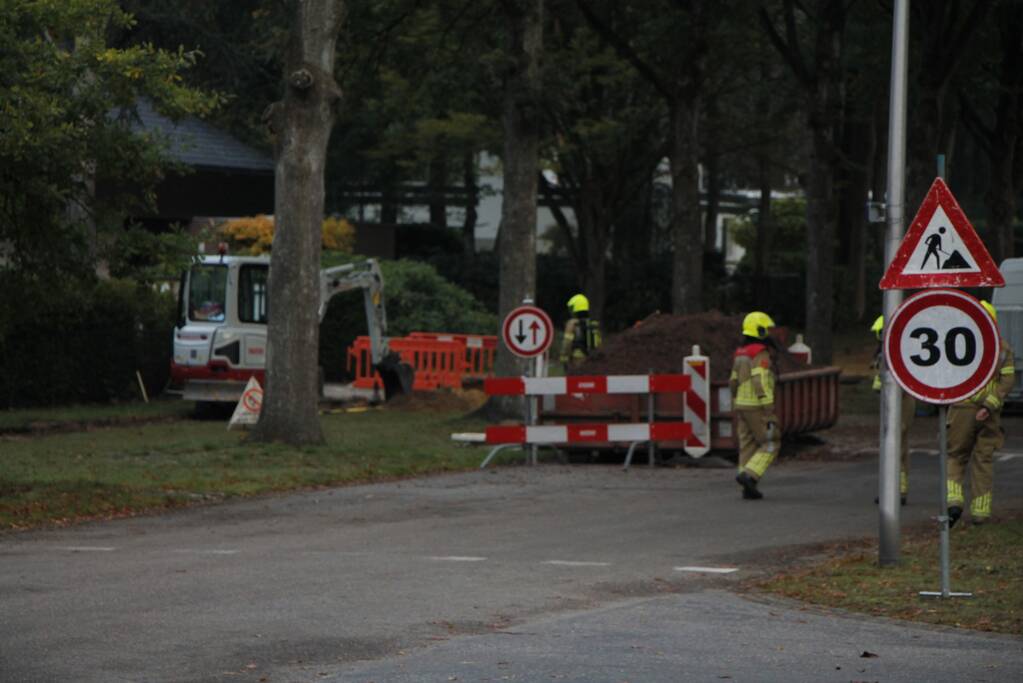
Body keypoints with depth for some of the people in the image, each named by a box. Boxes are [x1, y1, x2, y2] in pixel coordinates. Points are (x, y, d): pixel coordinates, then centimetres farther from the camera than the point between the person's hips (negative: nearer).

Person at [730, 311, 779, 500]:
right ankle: (748, 476, -14)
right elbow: (761, 384, -24)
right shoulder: (761, 354, -17)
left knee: (749, 447, 9)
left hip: (743, 406, 8)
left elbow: (734, 383, 14)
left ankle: (748, 489, 6)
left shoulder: (741, 354, 10)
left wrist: (737, 408, 23)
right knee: (770, 445, 0)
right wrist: (770, 411, -23)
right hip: (758, 407, -8)